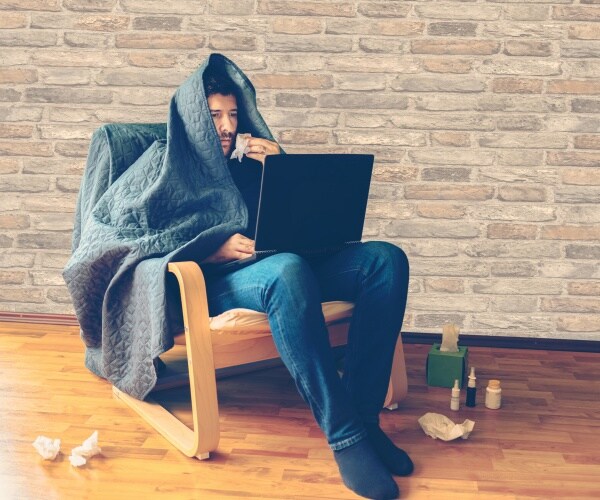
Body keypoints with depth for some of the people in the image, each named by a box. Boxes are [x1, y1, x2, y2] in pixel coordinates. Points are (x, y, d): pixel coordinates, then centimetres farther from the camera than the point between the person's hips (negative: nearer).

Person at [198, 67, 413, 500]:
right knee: (288, 270, -40)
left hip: (286, 265, 6)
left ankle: (363, 414, -23)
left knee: (386, 259, -17)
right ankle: (345, 435, -36)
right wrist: (218, 249, -20)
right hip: (220, 281, -6)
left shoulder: (248, 163, 24)